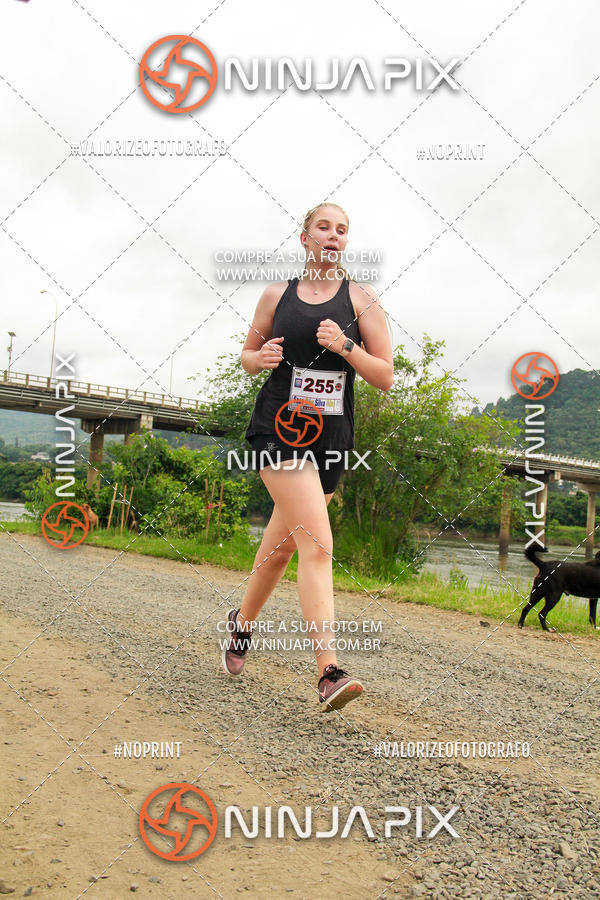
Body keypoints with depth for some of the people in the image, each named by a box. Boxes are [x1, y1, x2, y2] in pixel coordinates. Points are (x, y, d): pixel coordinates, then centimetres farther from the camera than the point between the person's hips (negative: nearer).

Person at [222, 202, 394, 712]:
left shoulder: (361, 299, 5)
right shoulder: (277, 295, 8)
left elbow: (385, 378, 2)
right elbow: (248, 354, 19)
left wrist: (345, 347, -14)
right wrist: (261, 358, -5)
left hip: (332, 437, 2)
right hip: (279, 426, -2)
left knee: (282, 544, 15)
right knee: (318, 543, -19)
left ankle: (243, 622, 40)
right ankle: (329, 673, -18)